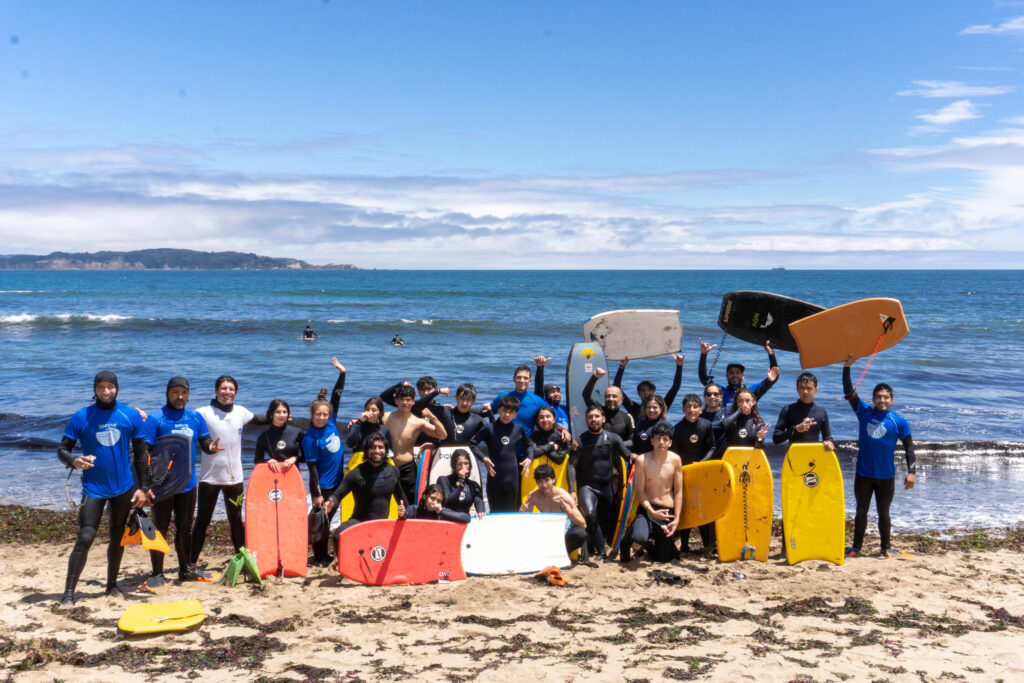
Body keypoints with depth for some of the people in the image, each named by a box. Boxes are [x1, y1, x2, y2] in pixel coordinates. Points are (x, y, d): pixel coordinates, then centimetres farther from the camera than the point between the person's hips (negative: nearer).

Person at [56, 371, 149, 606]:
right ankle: (68, 593, -7)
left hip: (124, 487, 3)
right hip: (94, 488, -2)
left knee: (118, 538, 13)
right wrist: (73, 461, -26)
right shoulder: (81, 417, -5)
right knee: (84, 539, -11)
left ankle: (112, 586, 28)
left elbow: (141, 453, 5)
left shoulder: (131, 416, 0)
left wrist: (143, 487, 1)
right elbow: (62, 450, -3)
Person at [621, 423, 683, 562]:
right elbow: (639, 491, -6)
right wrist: (652, 512, -18)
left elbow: (678, 491, 1)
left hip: (667, 510, 2)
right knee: (639, 537, -35)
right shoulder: (642, 460, -9)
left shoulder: (675, 460, -3)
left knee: (663, 559, 6)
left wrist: (677, 518, -5)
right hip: (647, 509, -2)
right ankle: (627, 542, 4)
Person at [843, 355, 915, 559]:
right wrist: (847, 367, -13)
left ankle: (886, 548, 22)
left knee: (884, 513, 11)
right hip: (863, 474, 1)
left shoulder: (899, 421, -2)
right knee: (861, 511, 10)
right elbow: (848, 392, -4)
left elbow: (909, 448, 0)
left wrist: (911, 471, -8)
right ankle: (856, 547, 20)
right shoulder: (864, 412, 0)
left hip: (886, 476, -1)